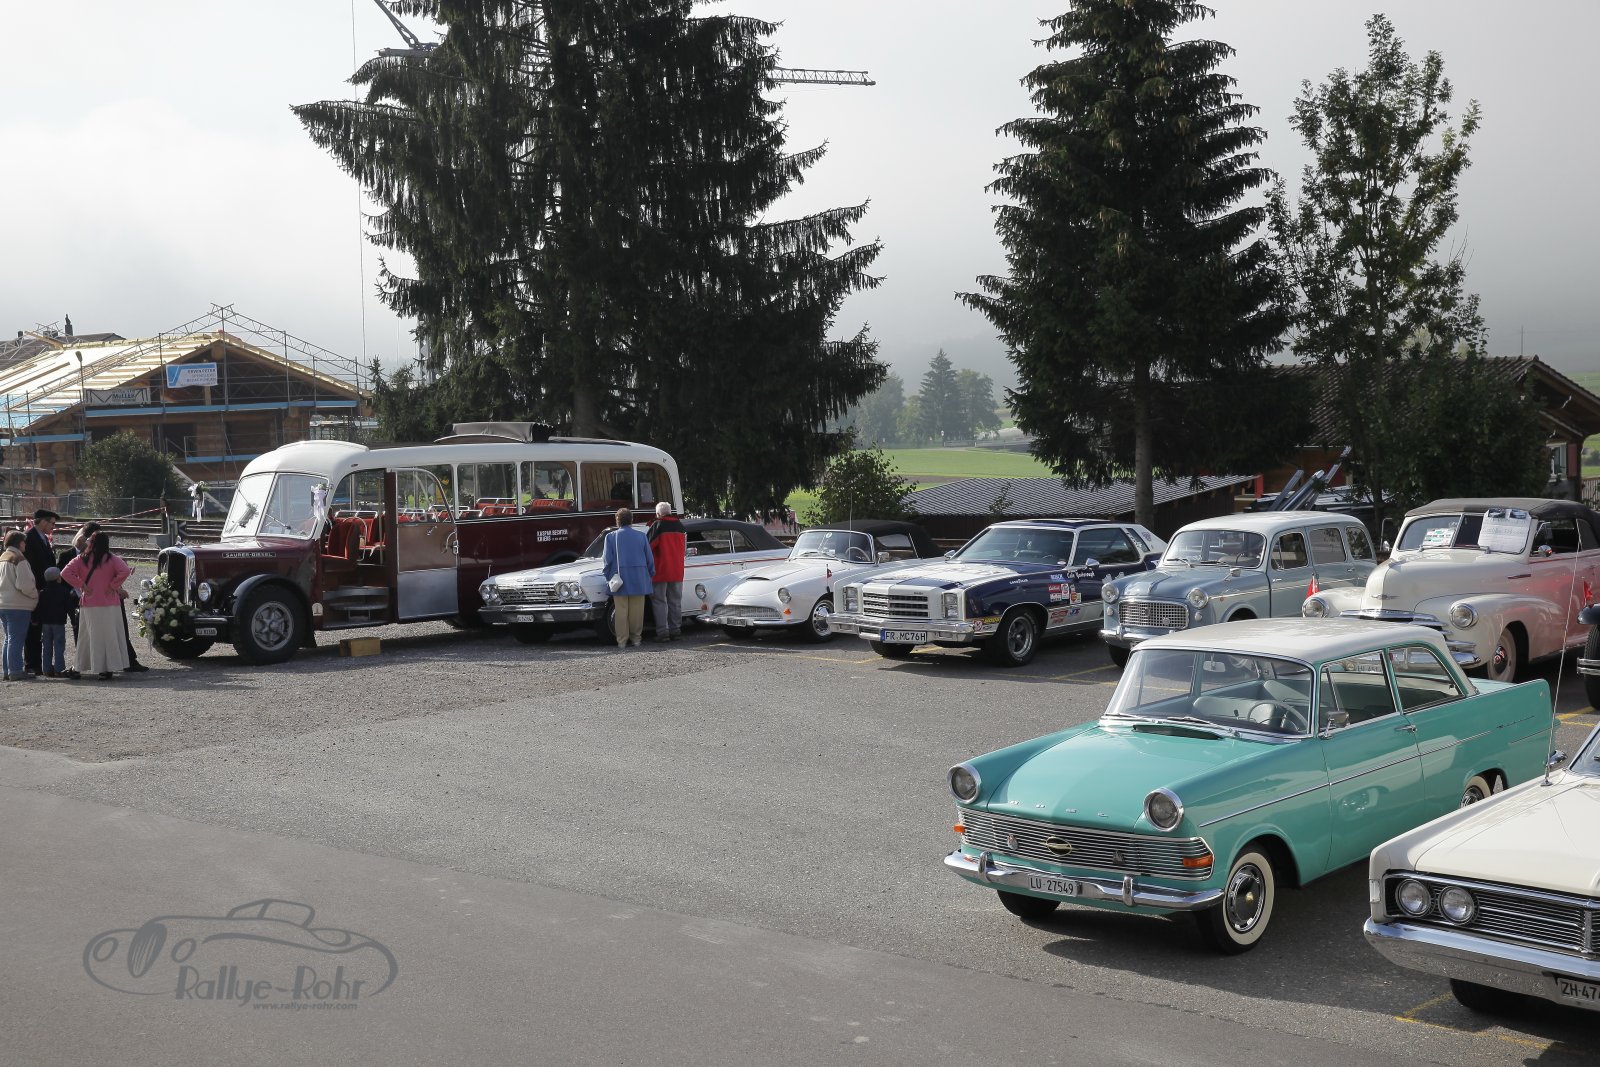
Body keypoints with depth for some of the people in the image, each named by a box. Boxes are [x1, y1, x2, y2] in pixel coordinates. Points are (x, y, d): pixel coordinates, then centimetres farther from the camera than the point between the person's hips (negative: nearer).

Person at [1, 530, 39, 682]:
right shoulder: (19, 559, -14)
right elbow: (24, 584, -21)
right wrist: (36, 594, -5)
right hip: (18, 606, -9)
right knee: (16, 639, -5)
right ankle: (15, 671, -5)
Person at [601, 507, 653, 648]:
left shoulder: (611, 537, -4)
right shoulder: (641, 536, 2)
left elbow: (607, 559, -4)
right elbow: (650, 559, 4)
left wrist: (608, 577, 7)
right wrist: (651, 575, 17)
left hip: (619, 579, -1)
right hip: (639, 580, 2)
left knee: (621, 611, 3)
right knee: (637, 610, 10)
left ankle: (622, 641, 4)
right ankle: (636, 638, 16)